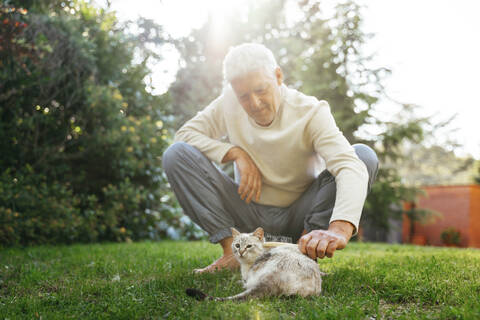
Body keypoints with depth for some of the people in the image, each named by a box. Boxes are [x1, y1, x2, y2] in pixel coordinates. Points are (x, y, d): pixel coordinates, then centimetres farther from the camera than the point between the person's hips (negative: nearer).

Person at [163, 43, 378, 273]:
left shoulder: (311, 112, -19)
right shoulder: (230, 103, -7)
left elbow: (351, 168, -34)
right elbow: (185, 133, -5)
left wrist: (339, 229, -53)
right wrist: (235, 152, -21)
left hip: (298, 216, -2)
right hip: (250, 212, 2)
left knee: (365, 155, -24)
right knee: (176, 153, -16)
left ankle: (304, 247, -20)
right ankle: (232, 251, -16)